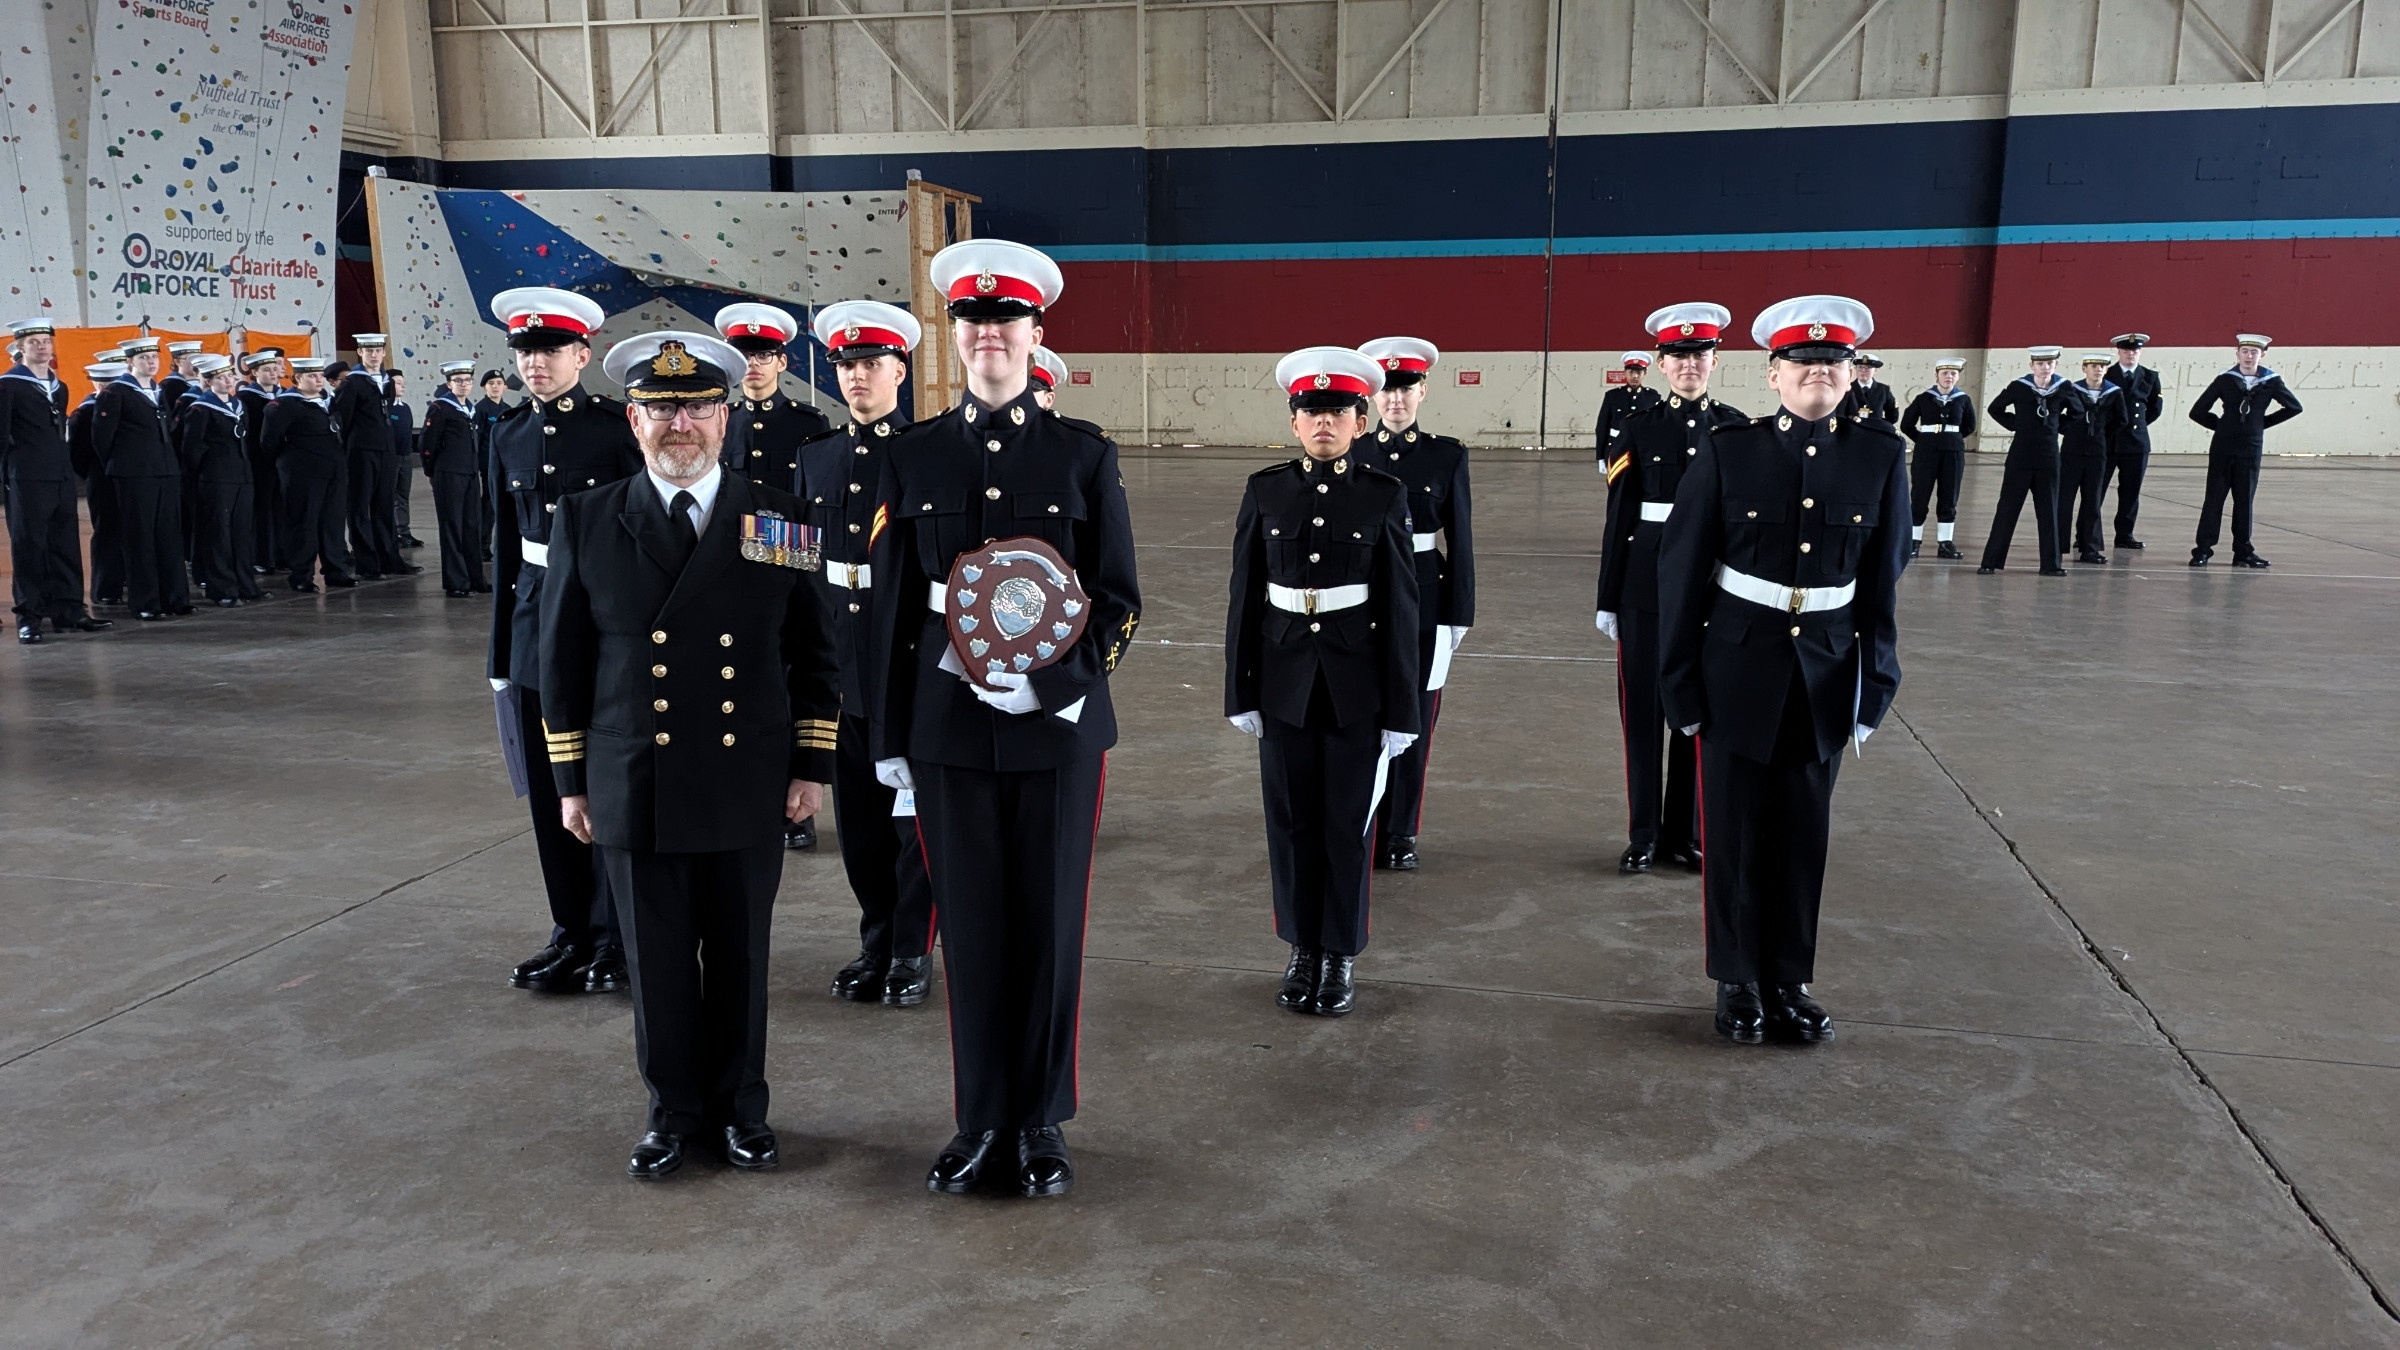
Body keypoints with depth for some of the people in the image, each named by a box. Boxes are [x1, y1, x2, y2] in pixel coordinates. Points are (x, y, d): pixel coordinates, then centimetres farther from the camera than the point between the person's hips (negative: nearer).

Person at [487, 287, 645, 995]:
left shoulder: (617, 428, -7)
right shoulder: (509, 434, 9)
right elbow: (506, 545, 14)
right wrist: (501, 649, 14)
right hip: (537, 619, 5)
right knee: (549, 788, 9)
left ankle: (615, 938, 13)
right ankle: (571, 931, 23)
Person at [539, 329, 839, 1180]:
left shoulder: (778, 518, 1)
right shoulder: (586, 521, 1)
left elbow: (813, 650, 5)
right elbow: (562, 659, 5)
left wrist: (812, 764, 2)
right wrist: (569, 779, 4)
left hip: (748, 790, 0)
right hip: (634, 791, 0)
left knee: (740, 958, 11)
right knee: (658, 961, 11)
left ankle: (741, 1106, 30)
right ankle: (673, 1110, 29)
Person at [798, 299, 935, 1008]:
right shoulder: (816, 456, 10)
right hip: (837, 654, 5)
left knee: (913, 808, 4)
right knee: (858, 810, 11)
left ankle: (914, 951, 17)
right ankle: (876, 943, 25)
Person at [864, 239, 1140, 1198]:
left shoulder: (1084, 456, 0)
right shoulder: (914, 457, 4)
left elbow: (1119, 604, 1)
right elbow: (892, 606, 6)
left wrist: (1049, 681, -16)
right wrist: (888, 740, 4)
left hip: (1059, 724, -1)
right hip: (948, 725, 1)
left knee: (1050, 923, 7)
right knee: (970, 924, 8)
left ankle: (1042, 1124, 24)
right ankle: (980, 1120, 25)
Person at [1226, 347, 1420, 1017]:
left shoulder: (1385, 496, -3)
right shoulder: (1265, 491, 1)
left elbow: (1401, 606, -3)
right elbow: (1245, 596, 4)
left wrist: (1401, 708, -5)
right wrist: (1241, 691, 2)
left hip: (1357, 684, -1)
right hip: (1285, 679, 2)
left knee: (1348, 821, 6)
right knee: (1292, 818, 9)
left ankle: (1341, 955, 21)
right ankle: (1301, 949, 25)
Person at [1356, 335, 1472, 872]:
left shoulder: (1448, 455, 0)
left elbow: (1460, 540, 1)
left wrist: (1459, 613, -2)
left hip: (1425, 603, 0)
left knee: (1414, 716, 5)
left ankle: (1401, 835, 17)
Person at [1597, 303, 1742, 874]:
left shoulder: (1736, 428, 4)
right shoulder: (1640, 427, 1)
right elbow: (1619, 516, 0)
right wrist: (1607, 599, -2)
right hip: (1646, 583, -1)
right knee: (1643, 707, 4)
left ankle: (1684, 831, 20)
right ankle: (1643, 834, 15)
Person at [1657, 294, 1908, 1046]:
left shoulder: (1879, 456, -2)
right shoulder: (1728, 454, -8)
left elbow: (1882, 582, 3)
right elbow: (1682, 575, -5)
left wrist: (1875, 686, 2)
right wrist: (1682, 686, -5)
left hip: (1826, 674, 2)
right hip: (1738, 674, -2)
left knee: (1803, 838, 11)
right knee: (1736, 836, 8)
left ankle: (1789, 984, 27)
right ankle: (1739, 984, 24)